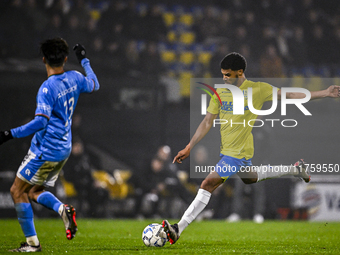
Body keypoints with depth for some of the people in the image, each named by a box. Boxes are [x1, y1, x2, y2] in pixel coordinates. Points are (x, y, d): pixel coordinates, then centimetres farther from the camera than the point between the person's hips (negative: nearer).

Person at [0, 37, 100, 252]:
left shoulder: (48, 88, -21)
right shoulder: (75, 79, 2)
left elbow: (41, 122, -28)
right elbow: (94, 85, 24)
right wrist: (84, 60, 37)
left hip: (45, 151, -8)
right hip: (64, 149, 8)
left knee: (17, 191, 4)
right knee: (34, 192, 20)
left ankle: (32, 242, 3)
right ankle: (63, 209, -7)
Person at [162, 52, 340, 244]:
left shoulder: (258, 90, -10)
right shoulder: (220, 93, 4)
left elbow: (290, 96, -1)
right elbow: (207, 122, 8)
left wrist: (324, 93, -3)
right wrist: (189, 148, 4)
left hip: (238, 152, -7)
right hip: (227, 149, 7)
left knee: (208, 185, -15)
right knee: (249, 178, 29)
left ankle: (179, 229, -16)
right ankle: (295, 169, 45)